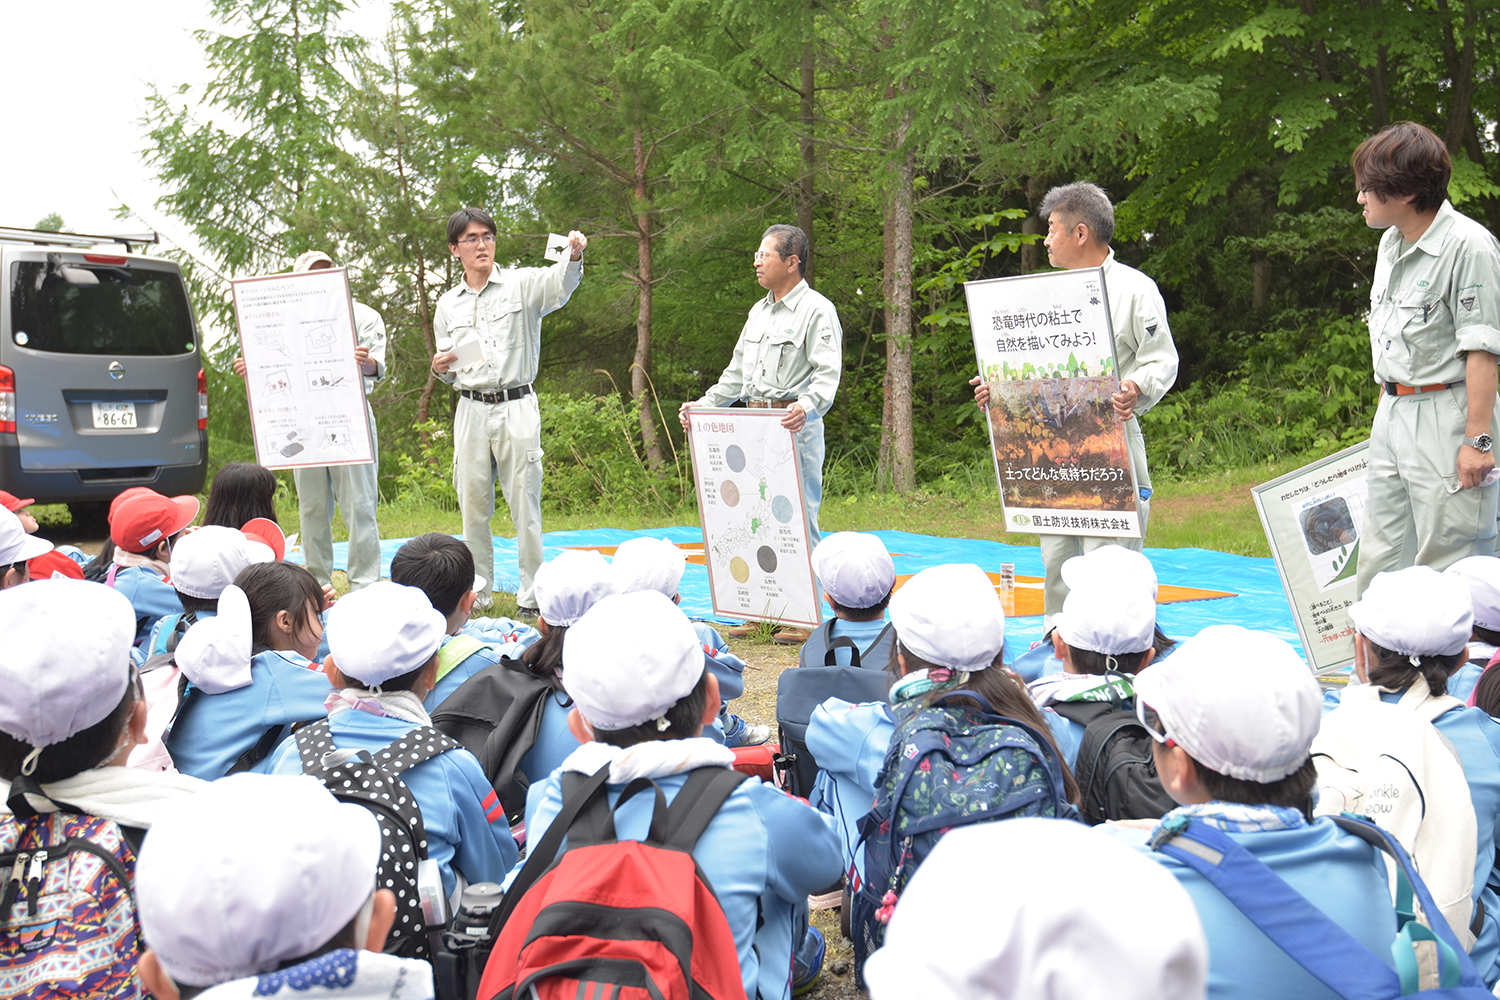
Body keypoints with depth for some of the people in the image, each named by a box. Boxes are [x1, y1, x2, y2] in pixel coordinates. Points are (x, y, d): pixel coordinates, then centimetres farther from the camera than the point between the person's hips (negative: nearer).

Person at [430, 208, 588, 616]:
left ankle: (532, 597, 5)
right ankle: (476, 596, 18)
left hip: (517, 407, -3)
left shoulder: (521, 284, 2)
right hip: (471, 411, 4)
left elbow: (558, 283, -21)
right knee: (473, 507, 6)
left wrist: (573, 256, -42)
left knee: (525, 505, -3)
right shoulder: (448, 305, 14)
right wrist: (440, 368, -2)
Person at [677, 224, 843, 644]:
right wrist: (703, 404, 16)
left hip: (796, 425, -8)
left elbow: (828, 373, -15)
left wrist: (807, 405, -33)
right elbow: (737, 372, 25)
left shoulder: (817, 310, -5)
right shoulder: (759, 311, 20)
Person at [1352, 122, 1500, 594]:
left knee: (1446, 560, -3)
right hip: (1391, 413, 8)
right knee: (1380, 555, 13)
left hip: (1445, 415, -8)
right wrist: (1386, 407, 18)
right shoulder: (1390, 241, 11)